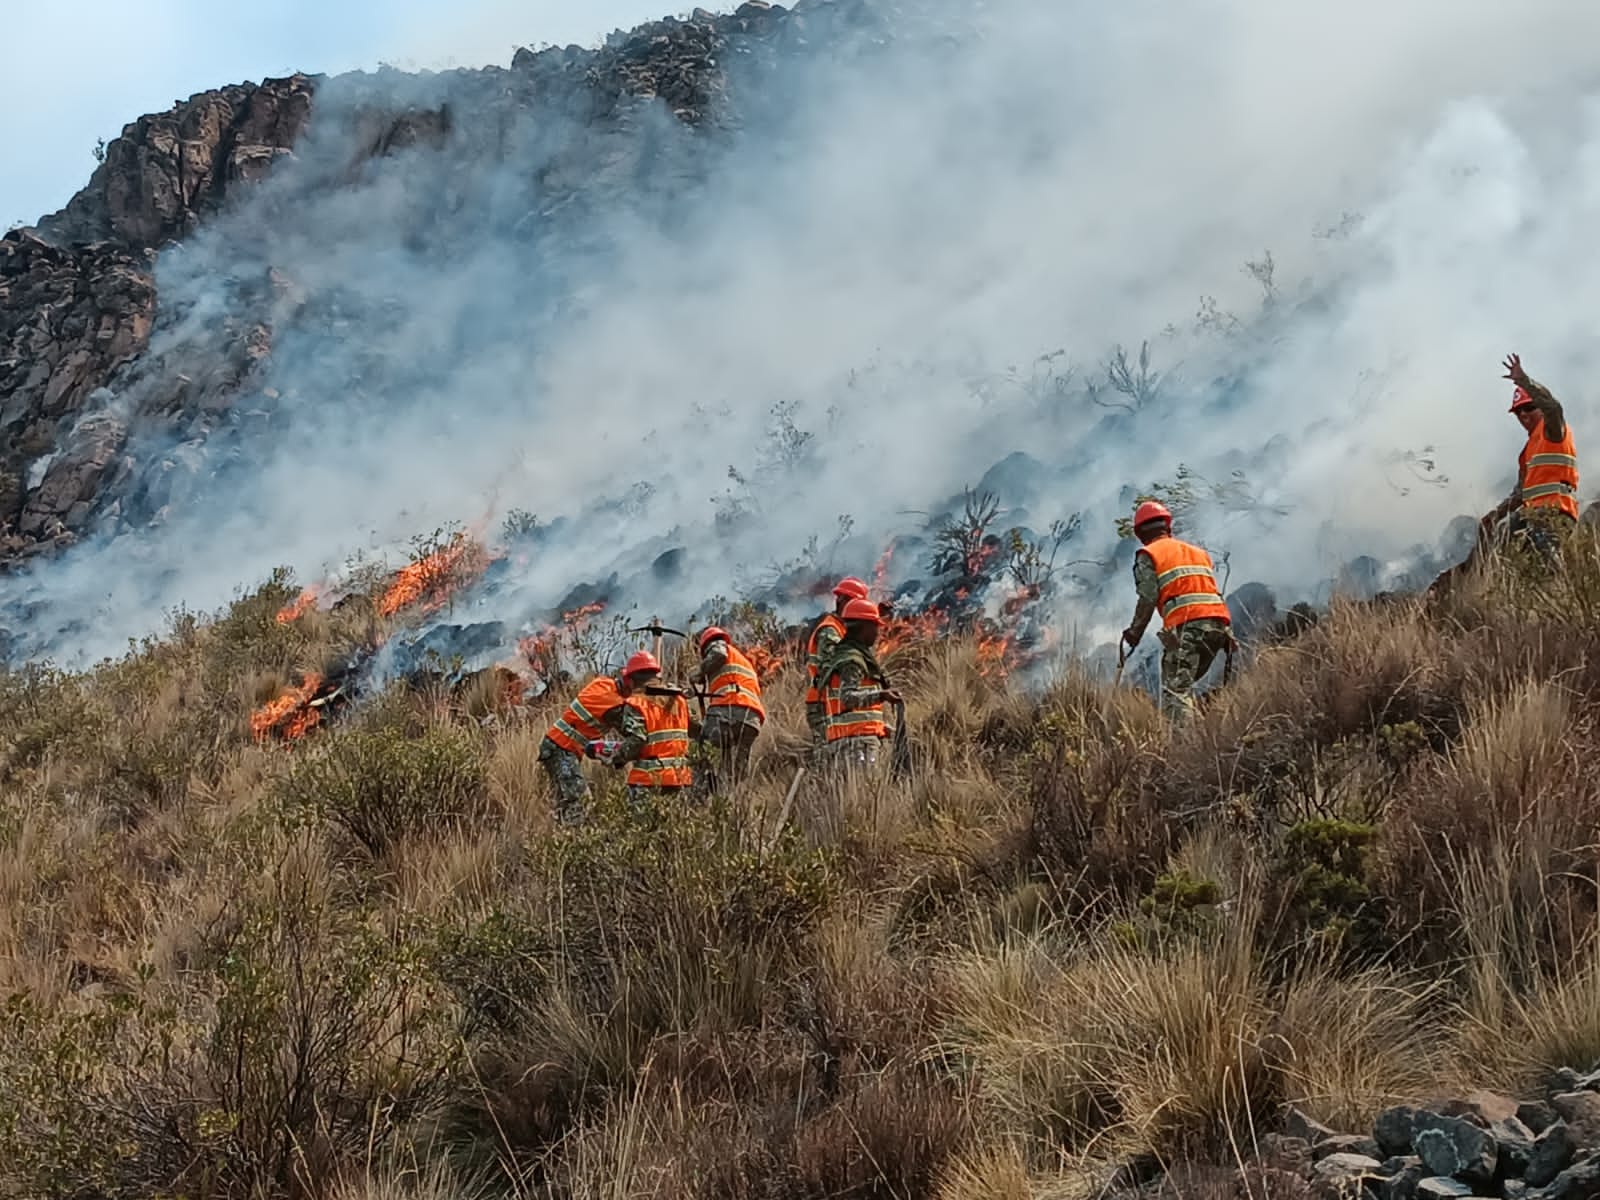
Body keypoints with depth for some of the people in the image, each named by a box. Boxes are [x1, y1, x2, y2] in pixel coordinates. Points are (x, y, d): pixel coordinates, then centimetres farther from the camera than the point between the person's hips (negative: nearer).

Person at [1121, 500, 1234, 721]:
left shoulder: (1148, 555, 9)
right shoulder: (1198, 552, 27)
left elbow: (1148, 598, -3)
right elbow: (1214, 591, 21)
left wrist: (1135, 632, 7)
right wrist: (1228, 633, 19)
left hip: (1187, 626, -6)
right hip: (1219, 623, 6)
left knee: (1175, 689, -11)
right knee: (1185, 685, 18)